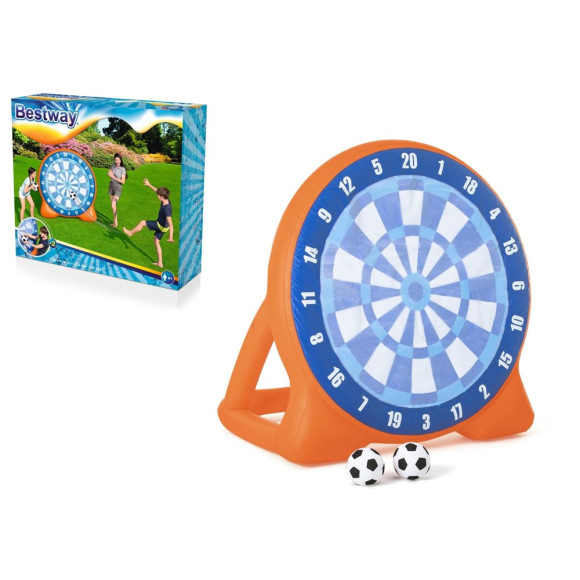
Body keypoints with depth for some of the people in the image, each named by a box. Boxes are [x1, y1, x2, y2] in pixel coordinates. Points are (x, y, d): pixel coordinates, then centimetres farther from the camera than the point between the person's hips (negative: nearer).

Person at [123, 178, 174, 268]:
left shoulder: (166, 208, -35)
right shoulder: (165, 201, -10)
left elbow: (170, 224, -39)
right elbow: (157, 190, 10)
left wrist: (171, 237, -43)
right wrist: (149, 185, 13)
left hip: (162, 227, -9)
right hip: (161, 225, 9)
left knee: (142, 222, 0)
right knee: (156, 242, 19)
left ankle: (130, 232, 29)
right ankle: (160, 262, 25)